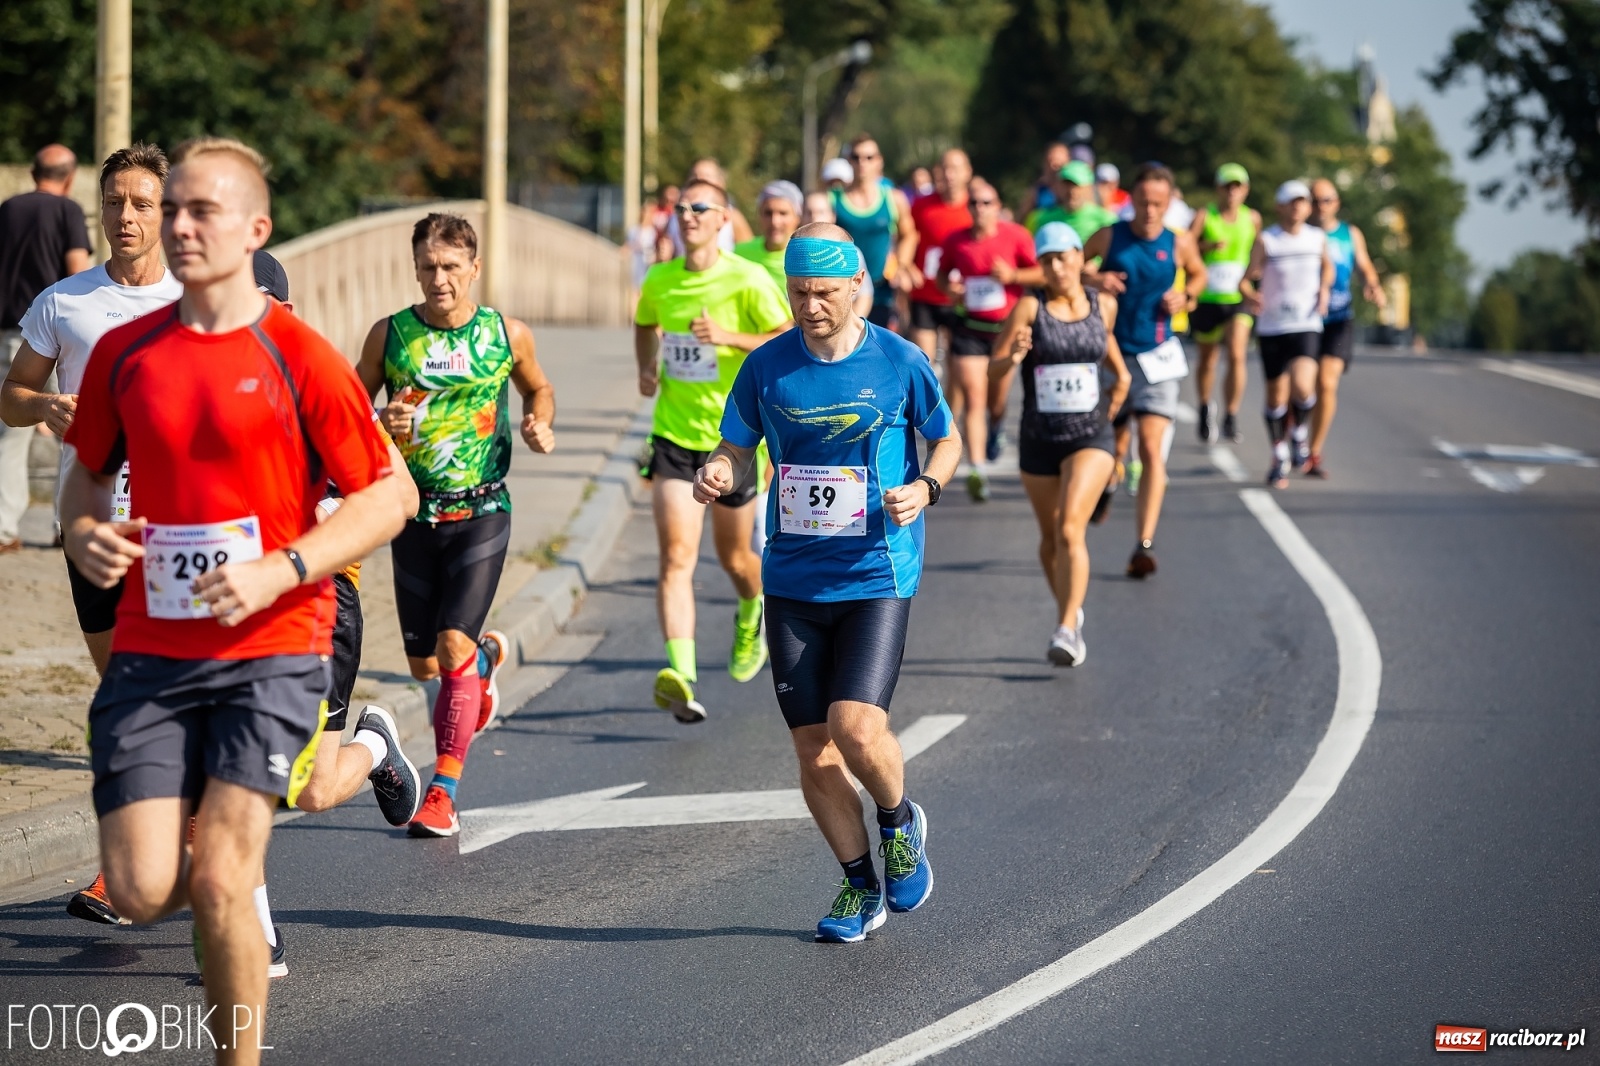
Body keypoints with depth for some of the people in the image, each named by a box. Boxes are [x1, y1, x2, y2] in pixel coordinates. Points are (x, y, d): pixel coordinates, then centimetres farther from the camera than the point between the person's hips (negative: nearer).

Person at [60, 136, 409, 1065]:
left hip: (270, 649, -4)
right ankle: (236, 891, 31)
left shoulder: (298, 357, -6)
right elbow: (89, 473, 21)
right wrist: (84, 535, -2)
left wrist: (279, 571, -16)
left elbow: (388, 498, -3)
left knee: (219, 883, -13)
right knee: (141, 892, -5)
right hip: (150, 653, 4)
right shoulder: (125, 353, 6)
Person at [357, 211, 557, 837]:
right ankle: (488, 655, 45)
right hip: (415, 513, 2)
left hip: (482, 511, -2)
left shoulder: (507, 335, -2)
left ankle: (444, 791, -8)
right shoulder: (389, 335, -3)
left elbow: (538, 388, 18)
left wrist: (540, 425, -4)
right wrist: (382, 426, -15)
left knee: (453, 645, -15)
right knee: (424, 665, 9)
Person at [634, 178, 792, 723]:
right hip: (673, 434, 2)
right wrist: (647, 368, 6)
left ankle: (751, 616, 51)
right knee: (676, 555, -14)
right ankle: (680, 676, -26)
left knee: (734, 557, 14)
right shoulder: (659, 280, 3)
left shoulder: (747, 280, -10)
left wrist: (729, 337, -25)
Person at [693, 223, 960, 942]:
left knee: (856, 729, -18)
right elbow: (736, 448, 10)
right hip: (793, 580, 3)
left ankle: (900, 823, 15)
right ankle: (861, 887, 23)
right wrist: (716, 474, -13)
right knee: (812, 748, 3)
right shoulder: (767, 367, 1)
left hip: (876, 578, -3)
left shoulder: (900, 362, -4)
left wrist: (923, 489, -11)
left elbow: (947, 440, 9)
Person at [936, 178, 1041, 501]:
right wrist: (949, 288, -7)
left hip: (1007, 326, 0)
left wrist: (1013, 275, -19)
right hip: (969, 328, 0)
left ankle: (995, 428, 50)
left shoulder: (1016, 236, -6)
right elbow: (943, 273, 15)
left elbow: (1042, 273, -3)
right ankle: (977, 470, -16)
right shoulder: (956, 241, -1)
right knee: (973, 399, -12)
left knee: (997, 400, 13)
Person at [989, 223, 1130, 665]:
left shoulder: (1103, 305, -1)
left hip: (1091, 435, -1)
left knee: (1071, 530, -20)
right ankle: (1069, 610, 41)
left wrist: (1120, 374, 14)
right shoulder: (1030, 308, -8)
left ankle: (1068, 630, -22)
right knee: (1051, 538, 16)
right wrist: (1013, 356, -32)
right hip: (1039, 439, 1)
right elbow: (993, 369, -12)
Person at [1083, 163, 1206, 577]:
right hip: (1111, 354, 1)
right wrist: (1094, 279, -11)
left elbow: (1199, 274, 19)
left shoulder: (1178, 244, 0)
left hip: (1156, 357, -1)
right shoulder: (1109, 238, -3)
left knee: (1152, 448, -13)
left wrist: (1186, 296, -2)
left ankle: (1145, 544, -16)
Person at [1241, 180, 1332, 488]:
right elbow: (1246, 279, -9)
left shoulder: (1318, 238, 4)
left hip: (1306, 327, 1)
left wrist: (1324, 288, 6)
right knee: (1276, 394, 6)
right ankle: (1280, 457, 25)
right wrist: (1250, 296, -31)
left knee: (1302, 386, -23)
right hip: (1271, 327, 0)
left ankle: (1300, 432, 8)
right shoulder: (1266, 240, -5)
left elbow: (1327, 265, 25)